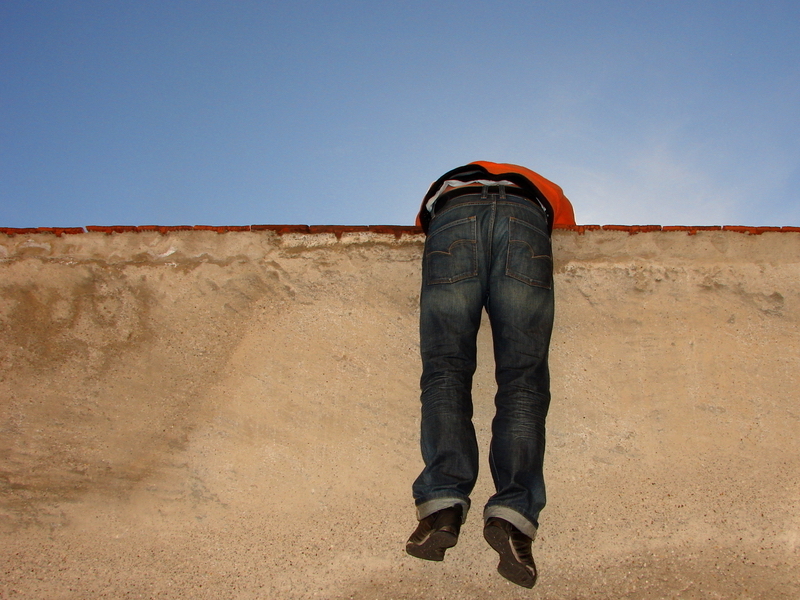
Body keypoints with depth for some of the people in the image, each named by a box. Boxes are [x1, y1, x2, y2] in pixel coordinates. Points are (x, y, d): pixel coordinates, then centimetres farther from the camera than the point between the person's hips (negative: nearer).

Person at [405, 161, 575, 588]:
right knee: (523, 380, -7)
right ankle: (512, 516, -23)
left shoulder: (443, 187, 44)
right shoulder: (547, 192, 42)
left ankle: (443, 505, -24)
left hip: (454, 217, 1)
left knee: (445, 372, -6)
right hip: (525, 220, 0)